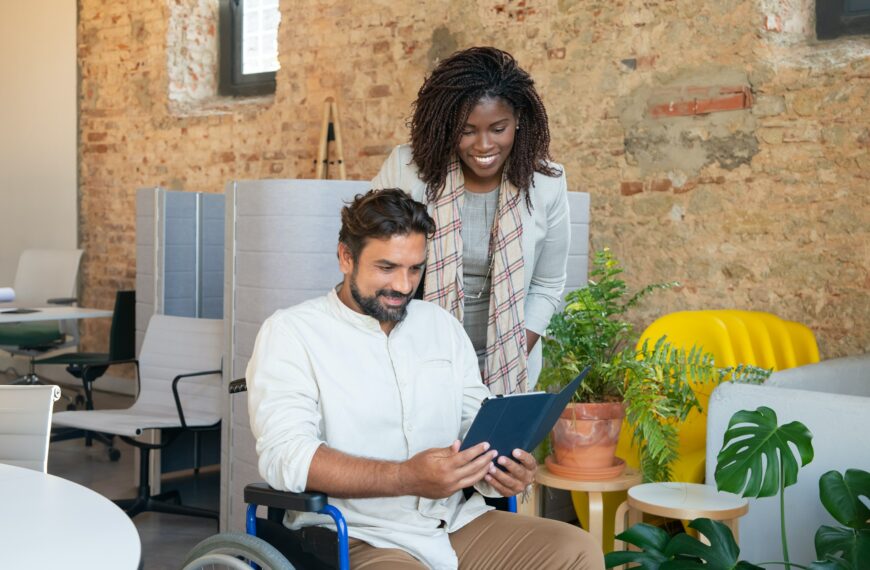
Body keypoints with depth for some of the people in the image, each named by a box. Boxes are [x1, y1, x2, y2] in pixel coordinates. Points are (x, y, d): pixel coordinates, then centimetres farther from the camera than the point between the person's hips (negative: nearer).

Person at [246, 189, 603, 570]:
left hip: (456, 522, 7)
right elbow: (285, 455, -15)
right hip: (360, 538, -6)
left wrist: (501, 466, -10)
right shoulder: (290, 332, -3)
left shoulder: (442, 325, 15)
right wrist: (408, 478, -27)